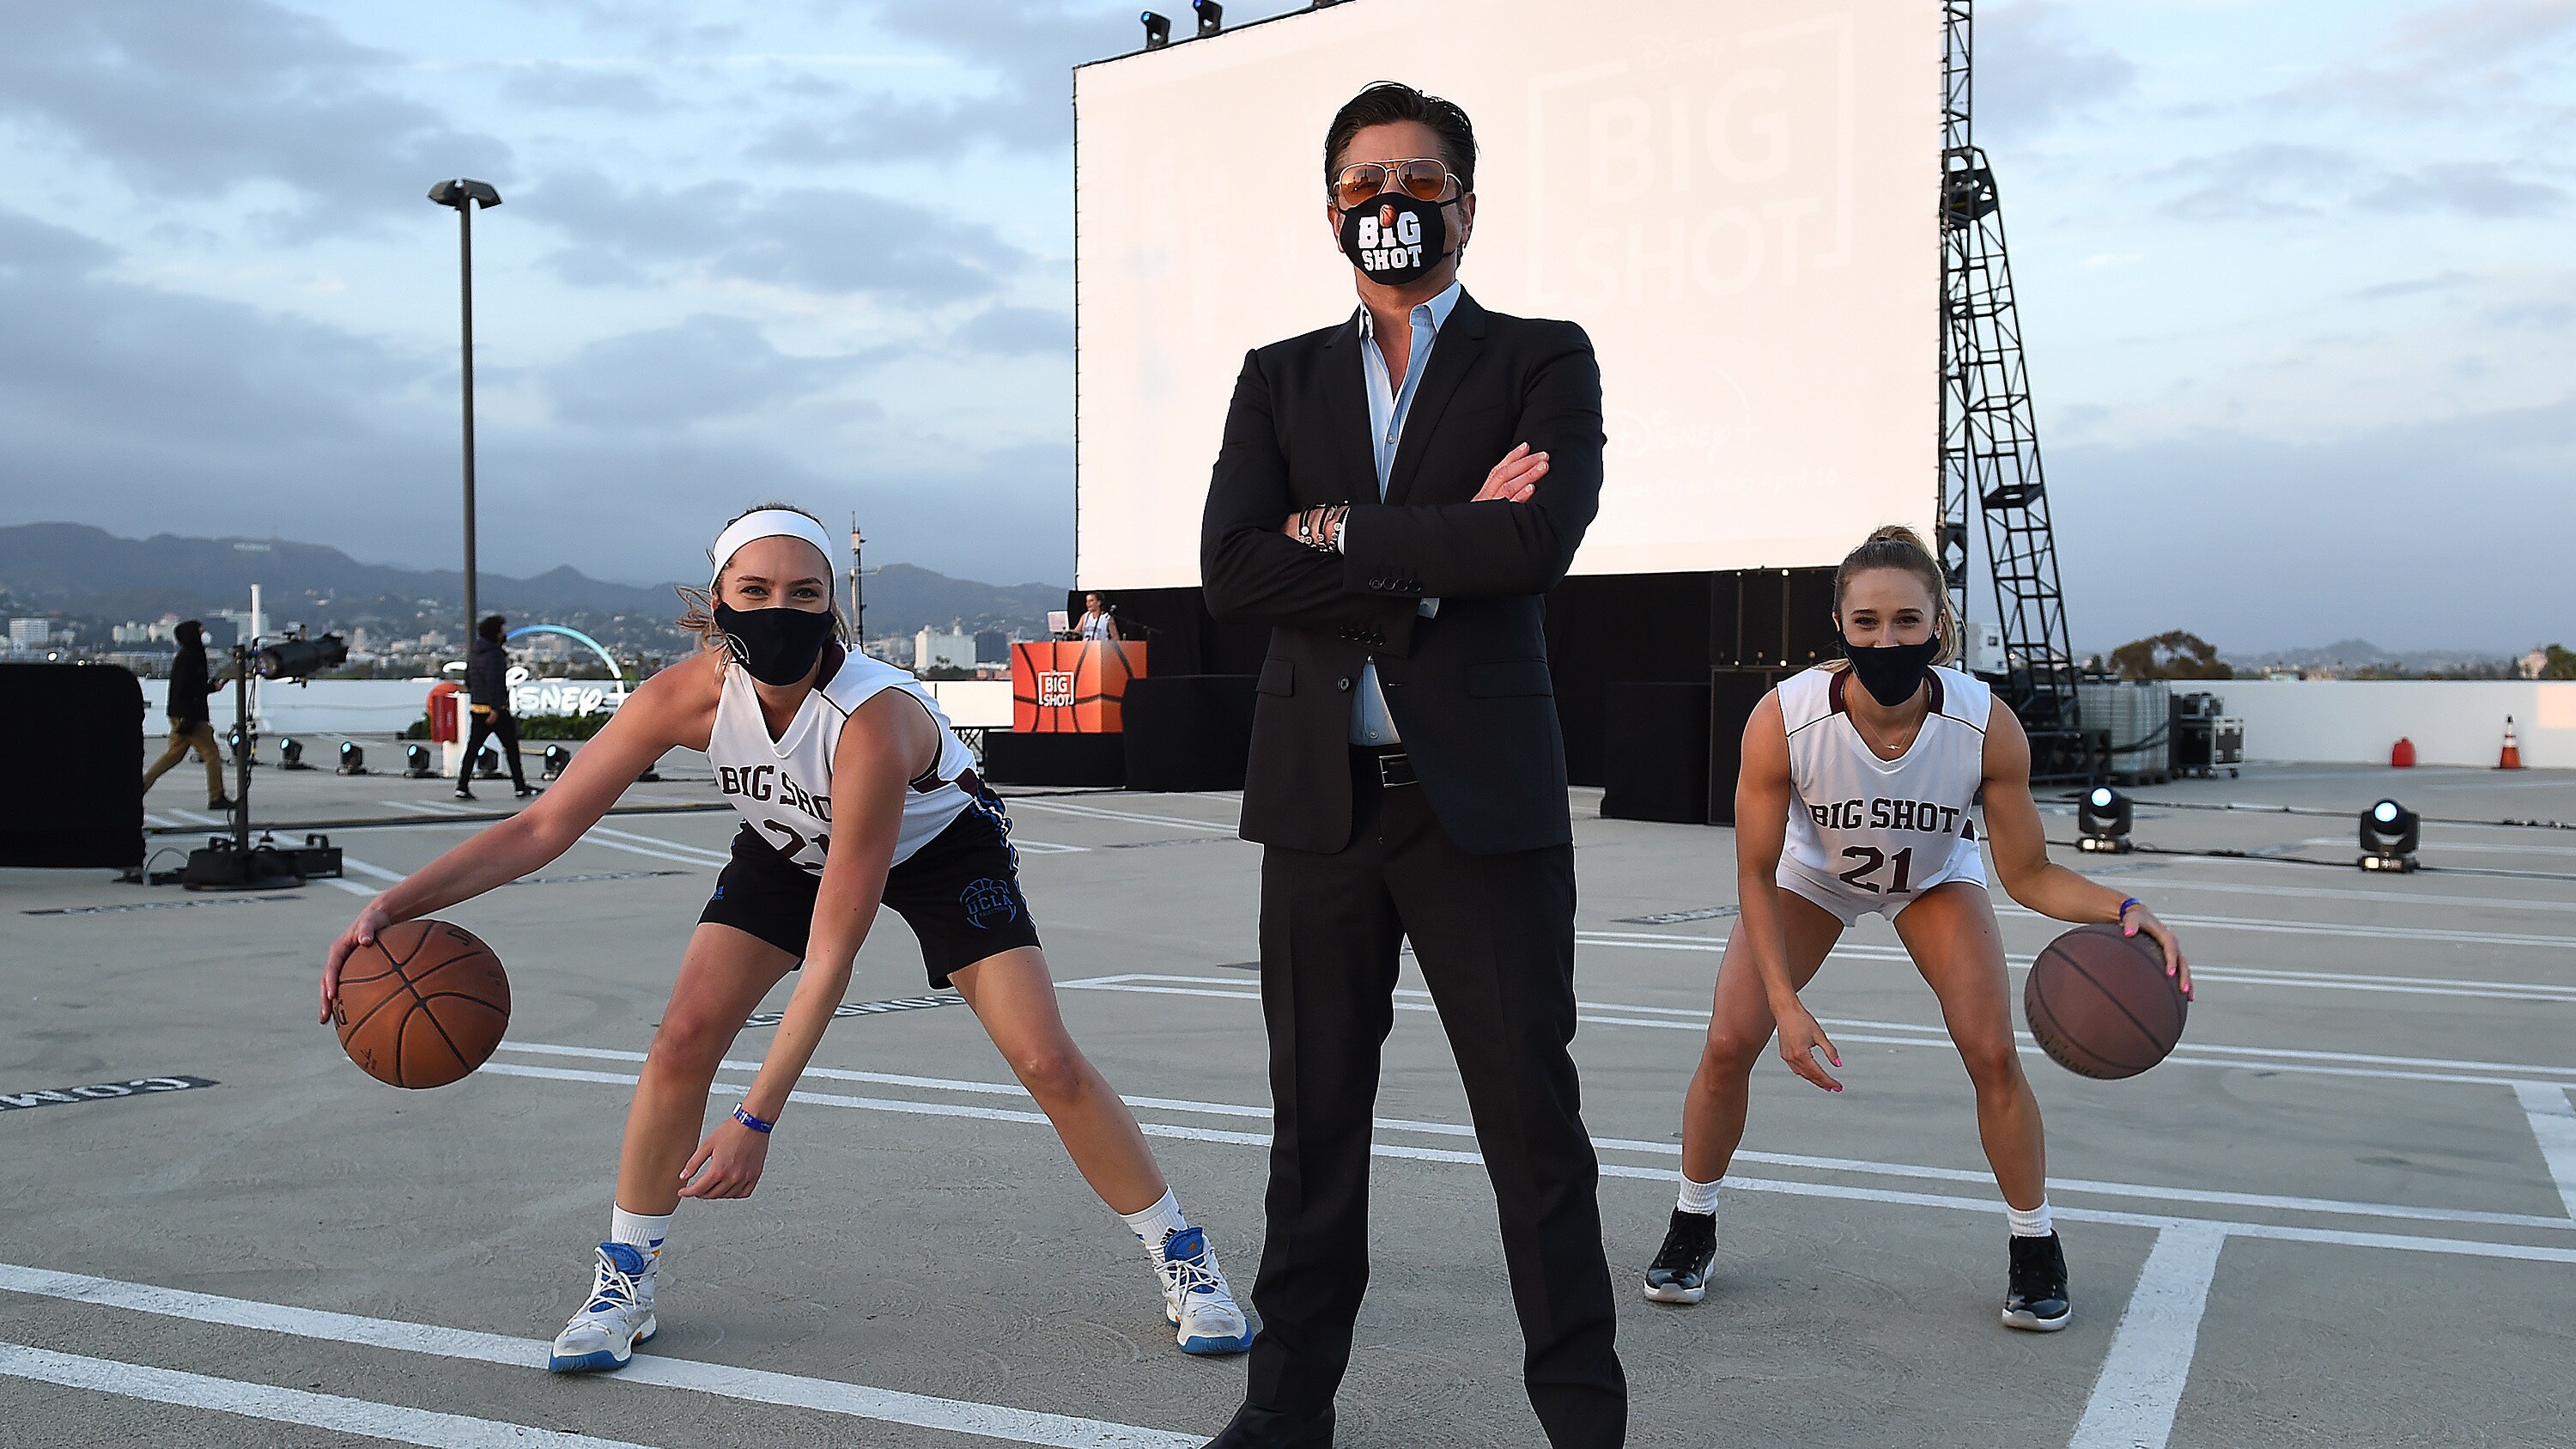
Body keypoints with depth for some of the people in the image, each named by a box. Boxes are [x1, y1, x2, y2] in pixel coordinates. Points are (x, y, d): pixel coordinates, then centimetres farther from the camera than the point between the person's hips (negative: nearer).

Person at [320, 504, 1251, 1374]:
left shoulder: (874, 718, -42)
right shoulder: (692, 694, -30)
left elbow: (834, 950, -40)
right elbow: (544, 825, -25)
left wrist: (756, 1119, -41)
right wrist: (397, 905, -38)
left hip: (938, 845, -4)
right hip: (788, 848, 4)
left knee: (1048, 1062, -13)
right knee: (683, 1037, -12)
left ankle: (1184, 1260, 7)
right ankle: (624, 1284, 9)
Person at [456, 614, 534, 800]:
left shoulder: (473, 652, 12)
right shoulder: (494, 654, -15)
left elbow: (468, 679, 19)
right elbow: (494, 681, -21)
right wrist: (495, 709, -22)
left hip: (477, 707, 8)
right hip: (496, 707, -8)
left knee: (473, 747, 6)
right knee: (511, 746, 2)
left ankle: (462, 787, 0)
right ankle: (520, 787, 7)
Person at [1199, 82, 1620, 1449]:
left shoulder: (1542, 360, 5)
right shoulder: (1279, 378, 13)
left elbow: (1537, 541, -15)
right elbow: (1232, 571, -3)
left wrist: (1341, 534, -8)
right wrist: (1434, 550, -11)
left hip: (1482, 793, -3)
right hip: (1319, 792, 3)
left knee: (1533, 1118, 3)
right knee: (1312, 1117, 12)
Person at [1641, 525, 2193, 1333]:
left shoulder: (1988, 726, -34)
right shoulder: (1782, 720, -37)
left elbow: (2028, 876, -21)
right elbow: (1756, 877, -25)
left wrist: (2121, 910, -40)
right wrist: (1786, 1004, -32)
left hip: (1934, 878, 0)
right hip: (1811, 873, 0)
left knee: (1992, 1053, -12)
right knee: (1728, 1045, -9)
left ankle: (2034, 1250, 12)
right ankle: (1692, 1230, 15)